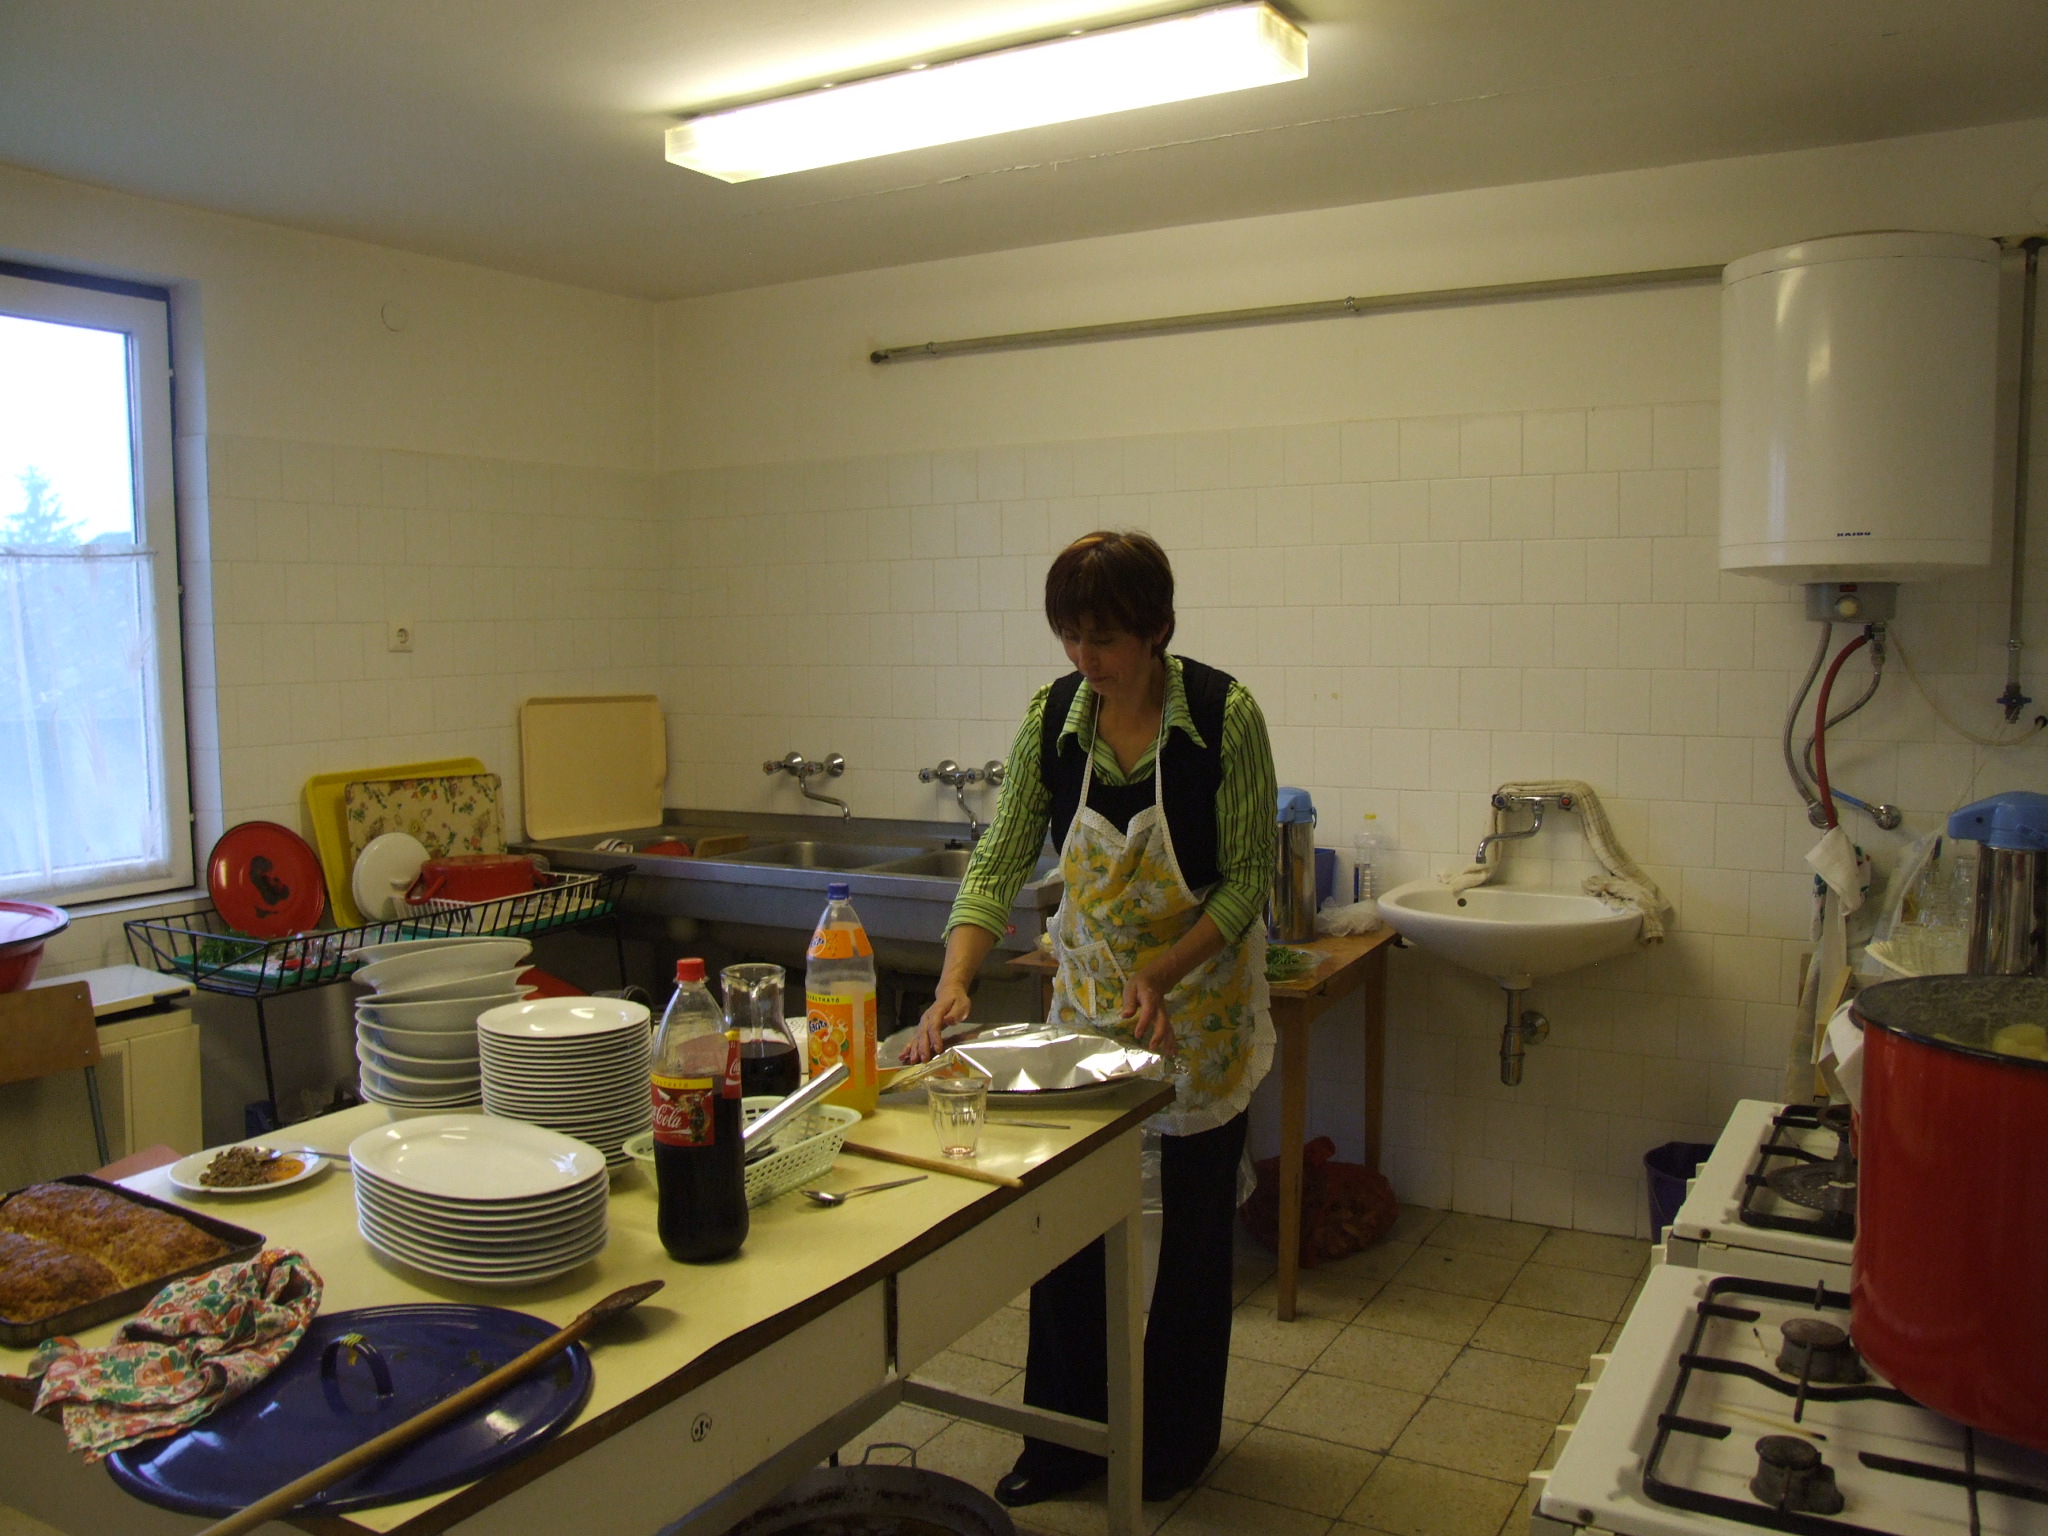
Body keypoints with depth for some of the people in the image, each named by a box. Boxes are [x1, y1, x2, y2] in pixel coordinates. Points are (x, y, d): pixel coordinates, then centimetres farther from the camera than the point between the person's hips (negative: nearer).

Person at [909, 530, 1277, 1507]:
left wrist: (1163, 972, -27)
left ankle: (1179, 1435, 32)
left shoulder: (1225, 715, -21)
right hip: (1087, 990, 4)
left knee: (1192, 1222, 10)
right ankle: (1066, 1436, 26)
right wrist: (953, 986, -24)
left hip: (1201, 995, -3)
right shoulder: (1053, 715, -10)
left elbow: (1250, 877, -15)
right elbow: (999, 864, -10)